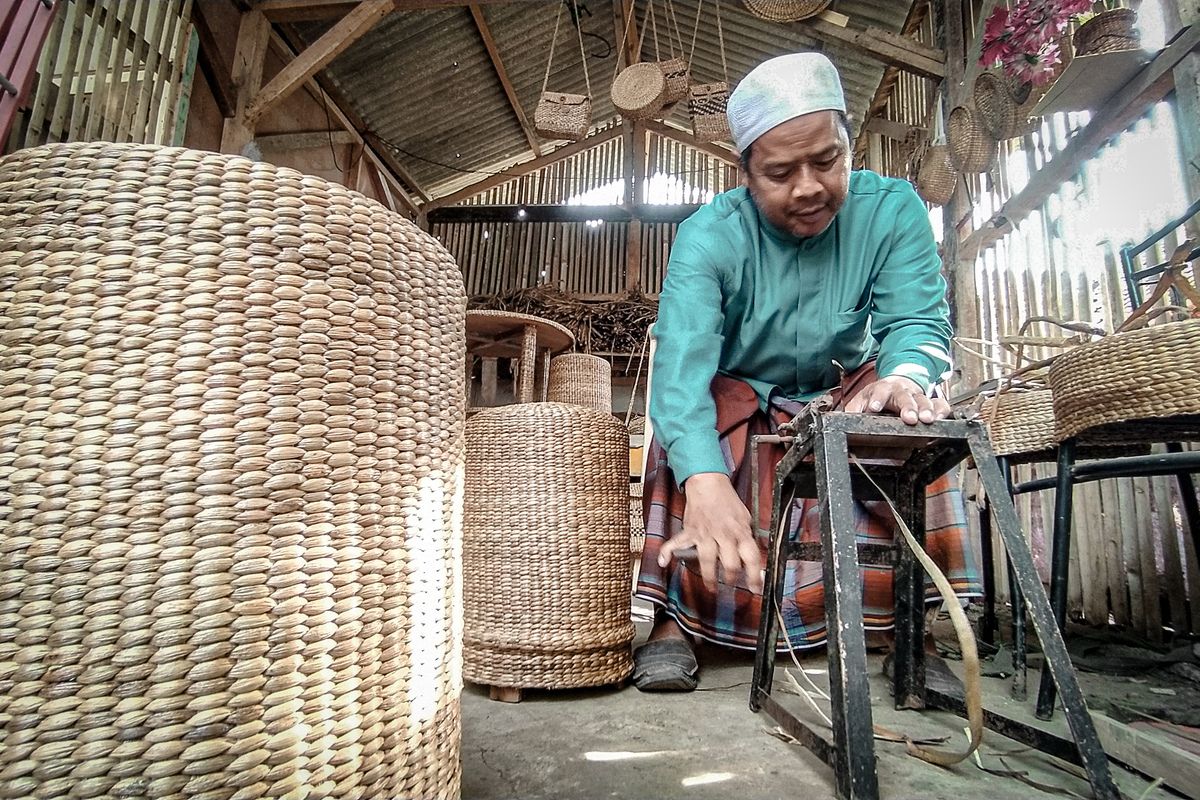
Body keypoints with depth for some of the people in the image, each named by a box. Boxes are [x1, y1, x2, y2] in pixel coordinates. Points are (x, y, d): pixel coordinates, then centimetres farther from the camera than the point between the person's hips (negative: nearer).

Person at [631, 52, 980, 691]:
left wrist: (904, 377, -50)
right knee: (684, 419, -31)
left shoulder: (892, 209, -15)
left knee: (911, 420, -27)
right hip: (738, 396, -1)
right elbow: (682, 359, -39)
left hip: (842, 390, 2)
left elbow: (917, 318, -23)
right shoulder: (709, 236, -25)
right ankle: (674, 623, -24)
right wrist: (706, 482, -57)